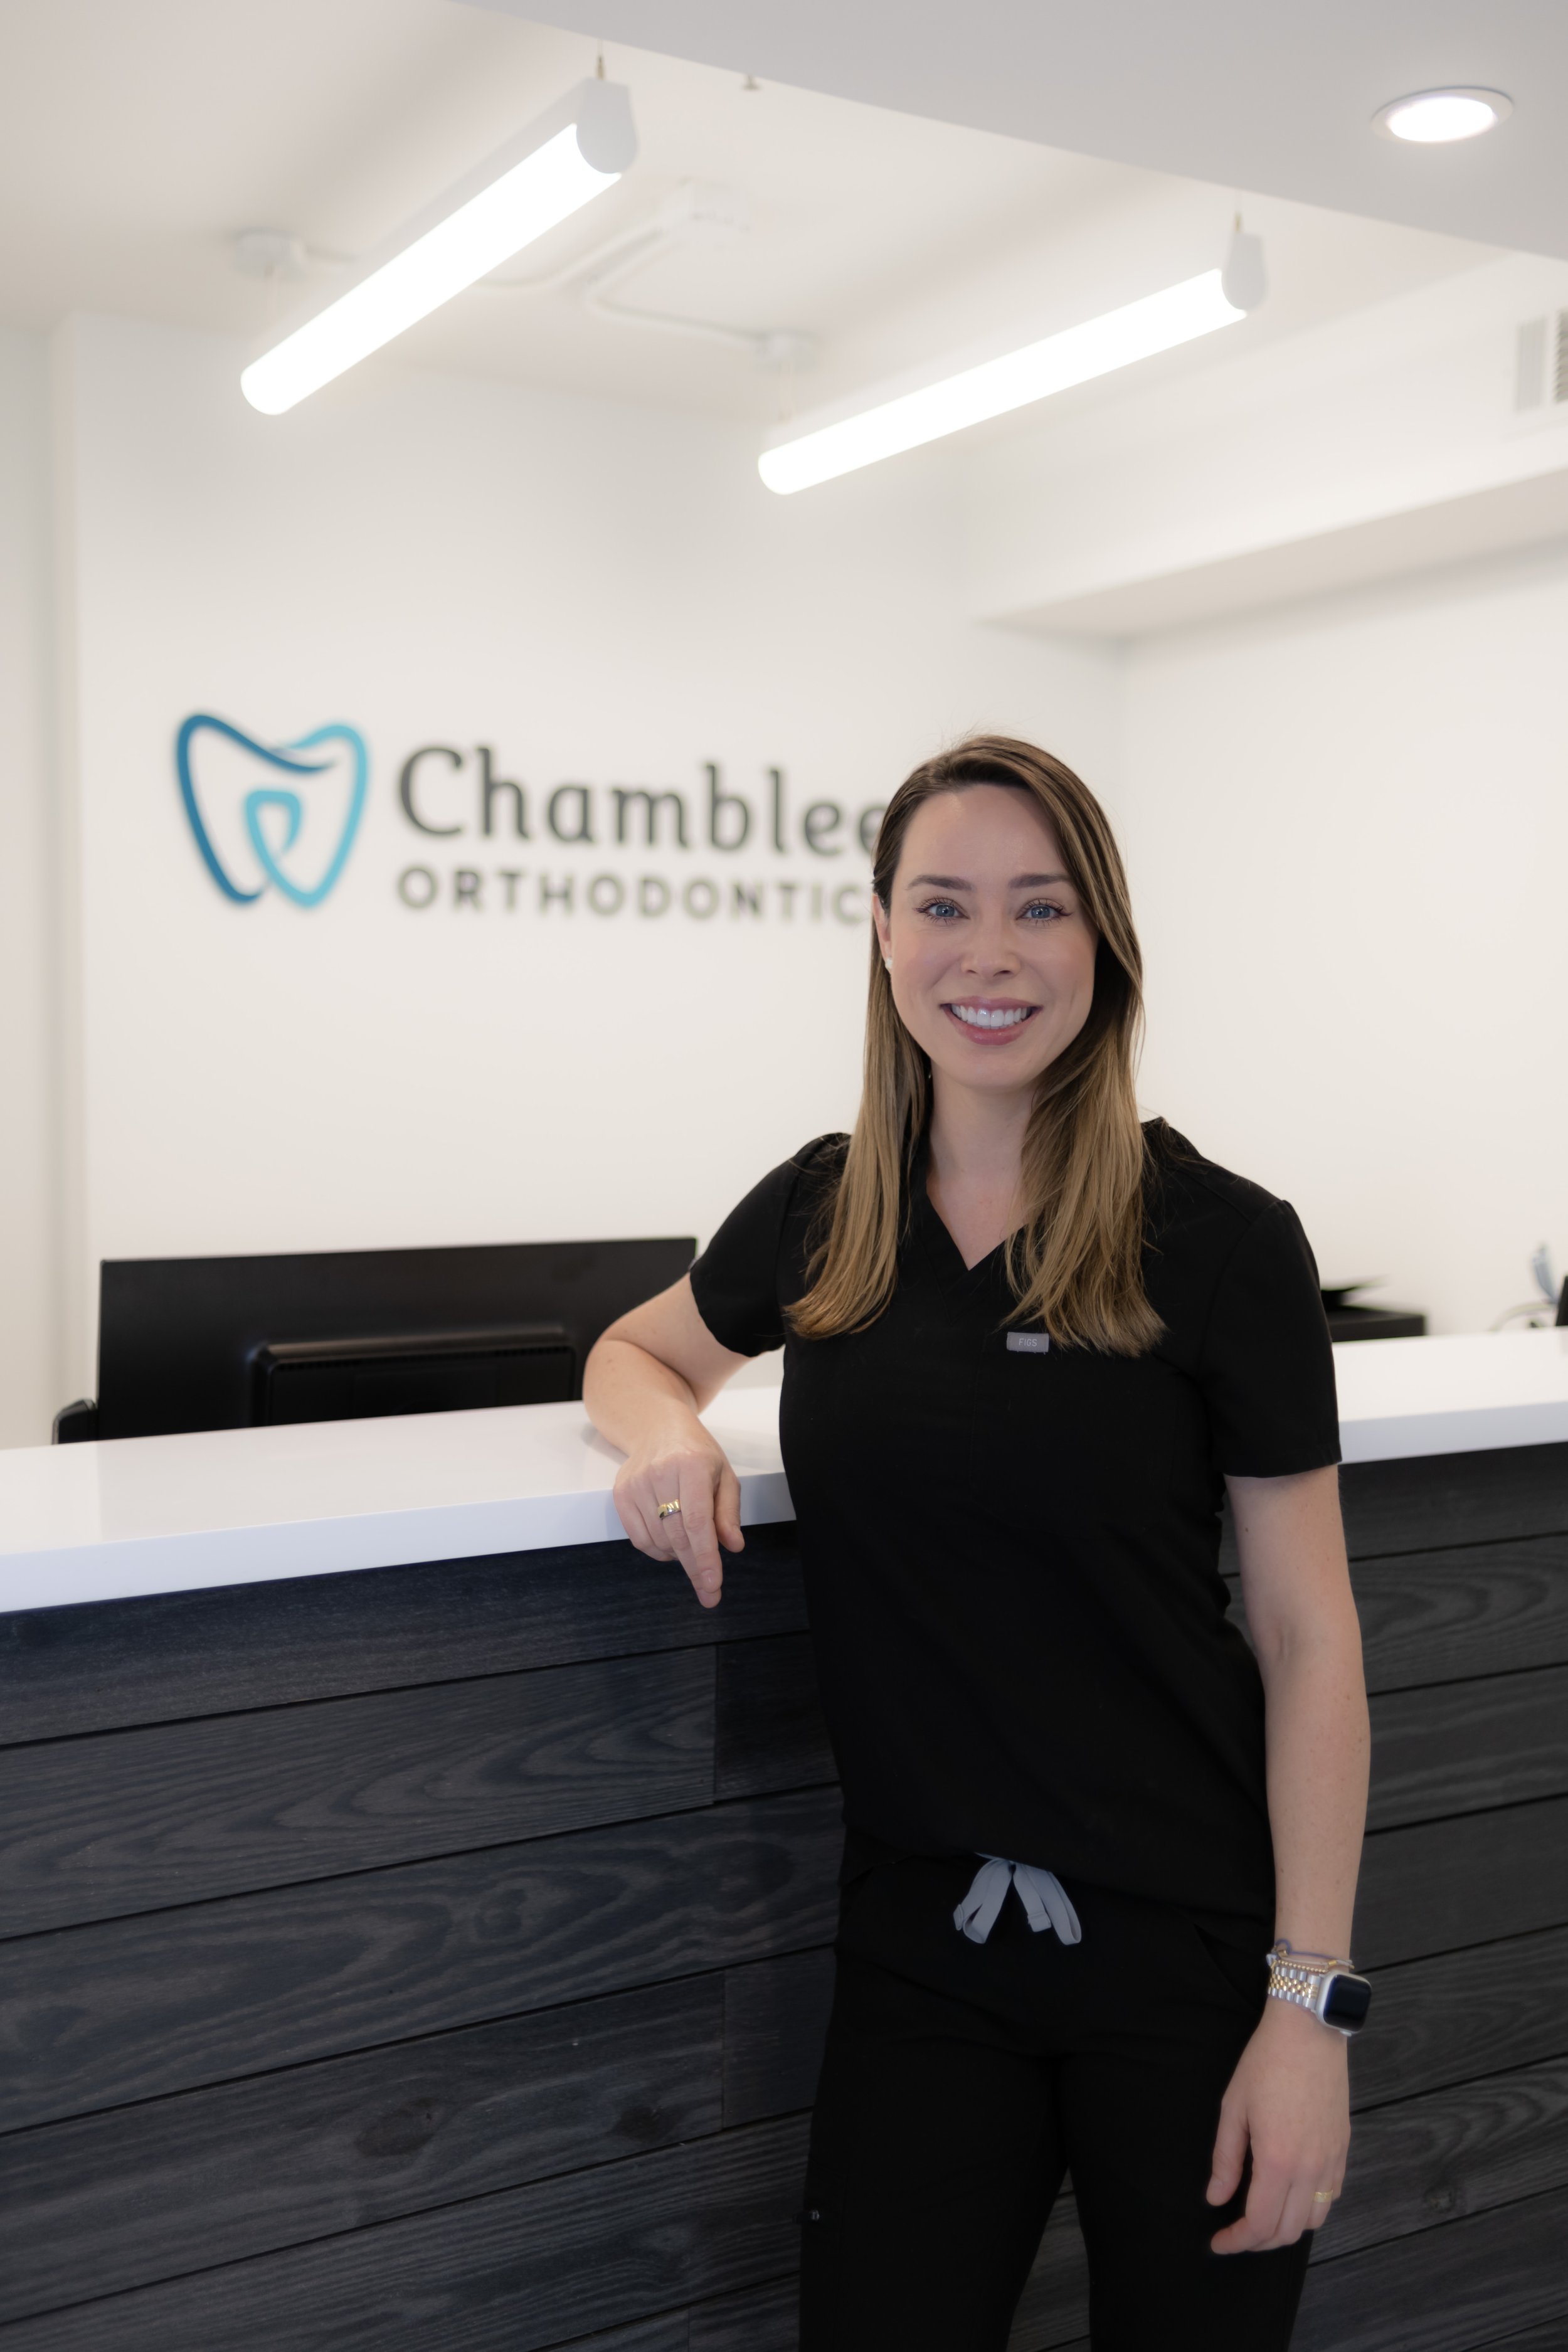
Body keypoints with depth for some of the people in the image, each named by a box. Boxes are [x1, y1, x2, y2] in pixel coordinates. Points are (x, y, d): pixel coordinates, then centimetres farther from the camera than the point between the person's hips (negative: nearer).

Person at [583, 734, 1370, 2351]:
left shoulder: (1222, 1242, -10)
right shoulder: (818, 1213, 1)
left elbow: (1307, 1637, -7)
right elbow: (636, 1351, 20)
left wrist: (1312, 2002, -11)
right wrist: (666, 1431, -5)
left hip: (1189, 1946, -2)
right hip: (920, 1935, 3)